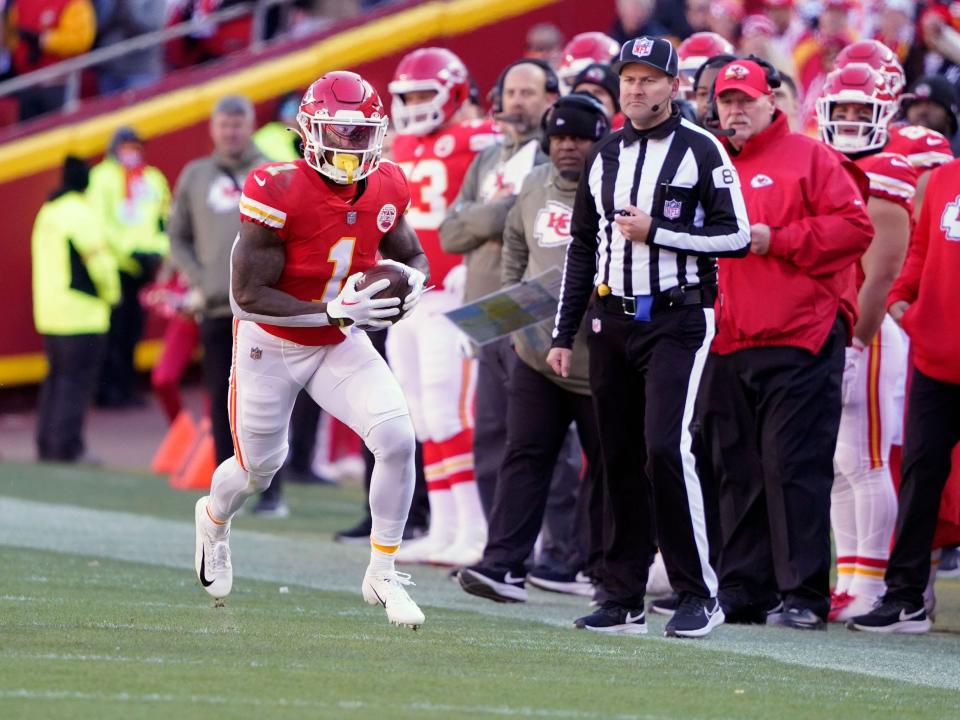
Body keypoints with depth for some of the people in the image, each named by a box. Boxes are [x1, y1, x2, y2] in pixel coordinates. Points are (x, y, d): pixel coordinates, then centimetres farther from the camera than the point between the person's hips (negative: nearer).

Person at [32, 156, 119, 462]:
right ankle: (68, 448, -8)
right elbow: (99, 260, -16)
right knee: (77, 379, -6)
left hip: (48, 309, 9)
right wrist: (111, 294, 0)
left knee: (57, 376, 16)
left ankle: (46, 446, 17)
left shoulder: (46, 212, 13)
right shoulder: (81, 214, -14)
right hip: (81, 315, -9)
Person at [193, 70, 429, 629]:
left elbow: (413, 256, 10)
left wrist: (413, 284, -15)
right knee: (260, 466, 14)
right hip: (271, 345, -3)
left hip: (339, 346, 4)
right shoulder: (278, 193, -27)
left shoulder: (386, 189, -9)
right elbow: (248, 297, -26)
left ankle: (383, 573, -2)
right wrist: (335, 313, -32)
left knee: (398, 437, -18)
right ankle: (215, 519, 52)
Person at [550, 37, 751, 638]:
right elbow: (582, 248, 19)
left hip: (677, 320, -6)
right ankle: (624, 598, 12)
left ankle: (699, 594, -9)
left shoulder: (701, 151, -3)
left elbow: (737, 237, -7)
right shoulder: (606, 156, 14)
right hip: (612, 319, 6)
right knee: (621, 459, 6)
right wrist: (564, 335, 16)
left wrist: (656, 232, -14)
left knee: (666, 447, -16)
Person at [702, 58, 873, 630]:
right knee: (737, 471, 8)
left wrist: (776, 240, -13)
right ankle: (744, 588, 15)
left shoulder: (810, 158, 0)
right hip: (729, 346, 6)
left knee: (795, 468, -9)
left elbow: (853, 228, -9)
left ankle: (805, 594, -6)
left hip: (798, 341, -6)